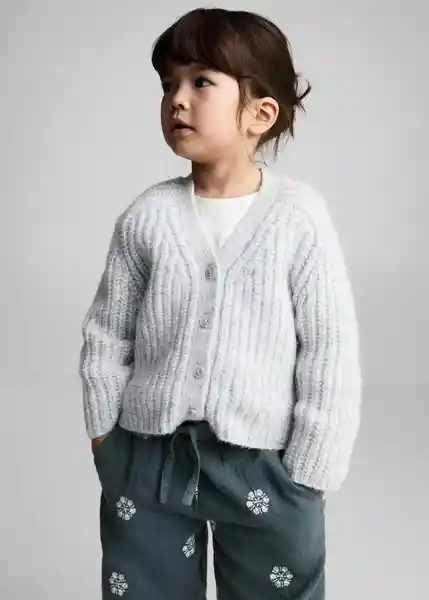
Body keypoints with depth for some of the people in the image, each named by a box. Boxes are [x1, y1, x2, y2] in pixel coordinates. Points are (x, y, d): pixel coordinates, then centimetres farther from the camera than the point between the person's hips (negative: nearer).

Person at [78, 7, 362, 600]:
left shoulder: (300, 216, -12)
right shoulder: (146, 216, -5)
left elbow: (332, 351, -8)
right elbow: (106, 336, 4)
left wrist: (310, 471, -7)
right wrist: (105, 437, 5)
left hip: (263, 461, -2)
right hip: (149, 452, 3)